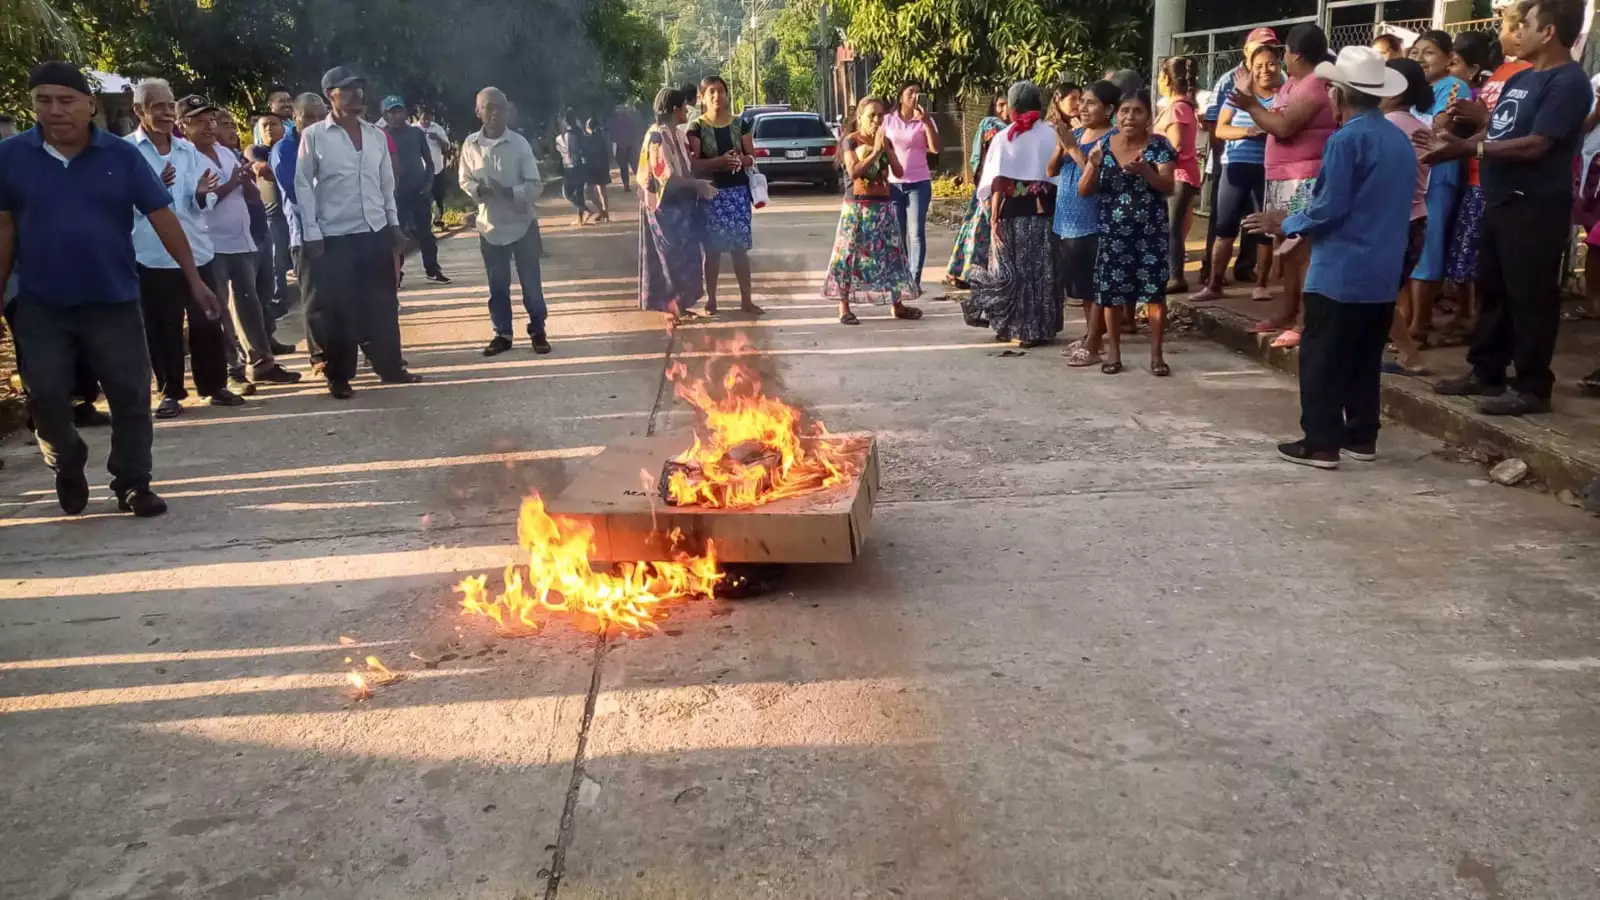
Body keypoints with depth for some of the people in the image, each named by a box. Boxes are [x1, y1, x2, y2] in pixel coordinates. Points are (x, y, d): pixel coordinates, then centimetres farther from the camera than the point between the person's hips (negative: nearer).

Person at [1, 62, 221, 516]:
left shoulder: (122, 154, -4)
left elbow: (161, 216, -4)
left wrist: (194, 279, -8)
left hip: (113, 299, 0)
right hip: (40, 303, 1)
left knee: (130, 396, 2)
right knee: (45, 397, 4)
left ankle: (133, 484, 17)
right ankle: (68, 465, 31)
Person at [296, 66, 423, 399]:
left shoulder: (376, 134, 9)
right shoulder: (313, 136, -4)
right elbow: (303, 186, -4)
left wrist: (394, 224, 11)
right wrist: (312, 234, -9)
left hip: (376, 233, 4)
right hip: (335, 237, -4)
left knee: (383, 304, 10)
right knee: (337, 309, 2)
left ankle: (390, 366, 23)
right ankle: (339, 376, 13)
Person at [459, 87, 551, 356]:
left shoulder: (519, 143, -9)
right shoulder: (470, 144, -3)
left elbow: (535, 185, -10)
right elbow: (464, 181, 6)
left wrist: (509, 192, -26)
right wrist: (479, 189, -16)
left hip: (522, 224, -2)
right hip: (490, 226, 2)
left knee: (531, 282, 6)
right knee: (497, 285, 10)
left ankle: (537, 331, 19)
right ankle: (502, 334, 22)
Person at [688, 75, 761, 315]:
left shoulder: (739, 124, 8)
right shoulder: (697, 128, -1)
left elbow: (752, 157, 8)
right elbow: (693, 164, -9)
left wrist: (740, 159, -14)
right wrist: (719, 161, -24)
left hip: (738, 192, 2)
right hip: (710, 193, -2)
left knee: (740, 247, 2)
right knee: (713, 249, 2)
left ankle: (746, 299, 8)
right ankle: (711, 300, 11)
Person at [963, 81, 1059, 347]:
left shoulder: (1004, 137, -1)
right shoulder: (1051, 135, 2)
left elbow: (998, 182, -7)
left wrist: (994, 217, -6)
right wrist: (1059, 210, 5)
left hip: (1013, 212, -1)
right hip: (1044, 210, 1)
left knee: (1013, 270, 8)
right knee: (1042, 269, 8)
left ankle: (1017, 328, 12)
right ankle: (1042, 328, 13)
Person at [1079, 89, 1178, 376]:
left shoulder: (1159, 145, -3)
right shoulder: (1103, 146, 3)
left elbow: (1169, 187, -10)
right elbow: (1084, 191, 2)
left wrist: (1144, 170, -27)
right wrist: (1093, 166, -18)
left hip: (1150, 231, -2)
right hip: (1112, 231, 2)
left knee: (1155, 292, -2)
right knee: (1110, 293, 2)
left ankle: (1156, 354, 8)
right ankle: (1114, 352, 16)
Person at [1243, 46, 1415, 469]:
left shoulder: (1347, 139, -15)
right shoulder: (1401, 140, 10)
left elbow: (1328, 209, -17)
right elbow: (1389, 207, 17)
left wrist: (1286, 223, -1)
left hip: (1340, 271, -8)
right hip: (1384, 271, 8)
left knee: (1321, 358, 0)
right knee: (1365, 357, 15)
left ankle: (1321, 443, 1)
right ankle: (1361, 437, 20)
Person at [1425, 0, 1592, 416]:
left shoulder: (1568, 82, -13)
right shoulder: (1520, 78, 15)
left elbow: (1535, 145, -21)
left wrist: (1469, 147, -19)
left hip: (1536, 206, -9)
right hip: (1500, 200, 9)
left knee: (1530, 297, -4)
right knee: (1492, 290, 15)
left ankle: (1532, 387, 4)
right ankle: (1486, 372, 26)